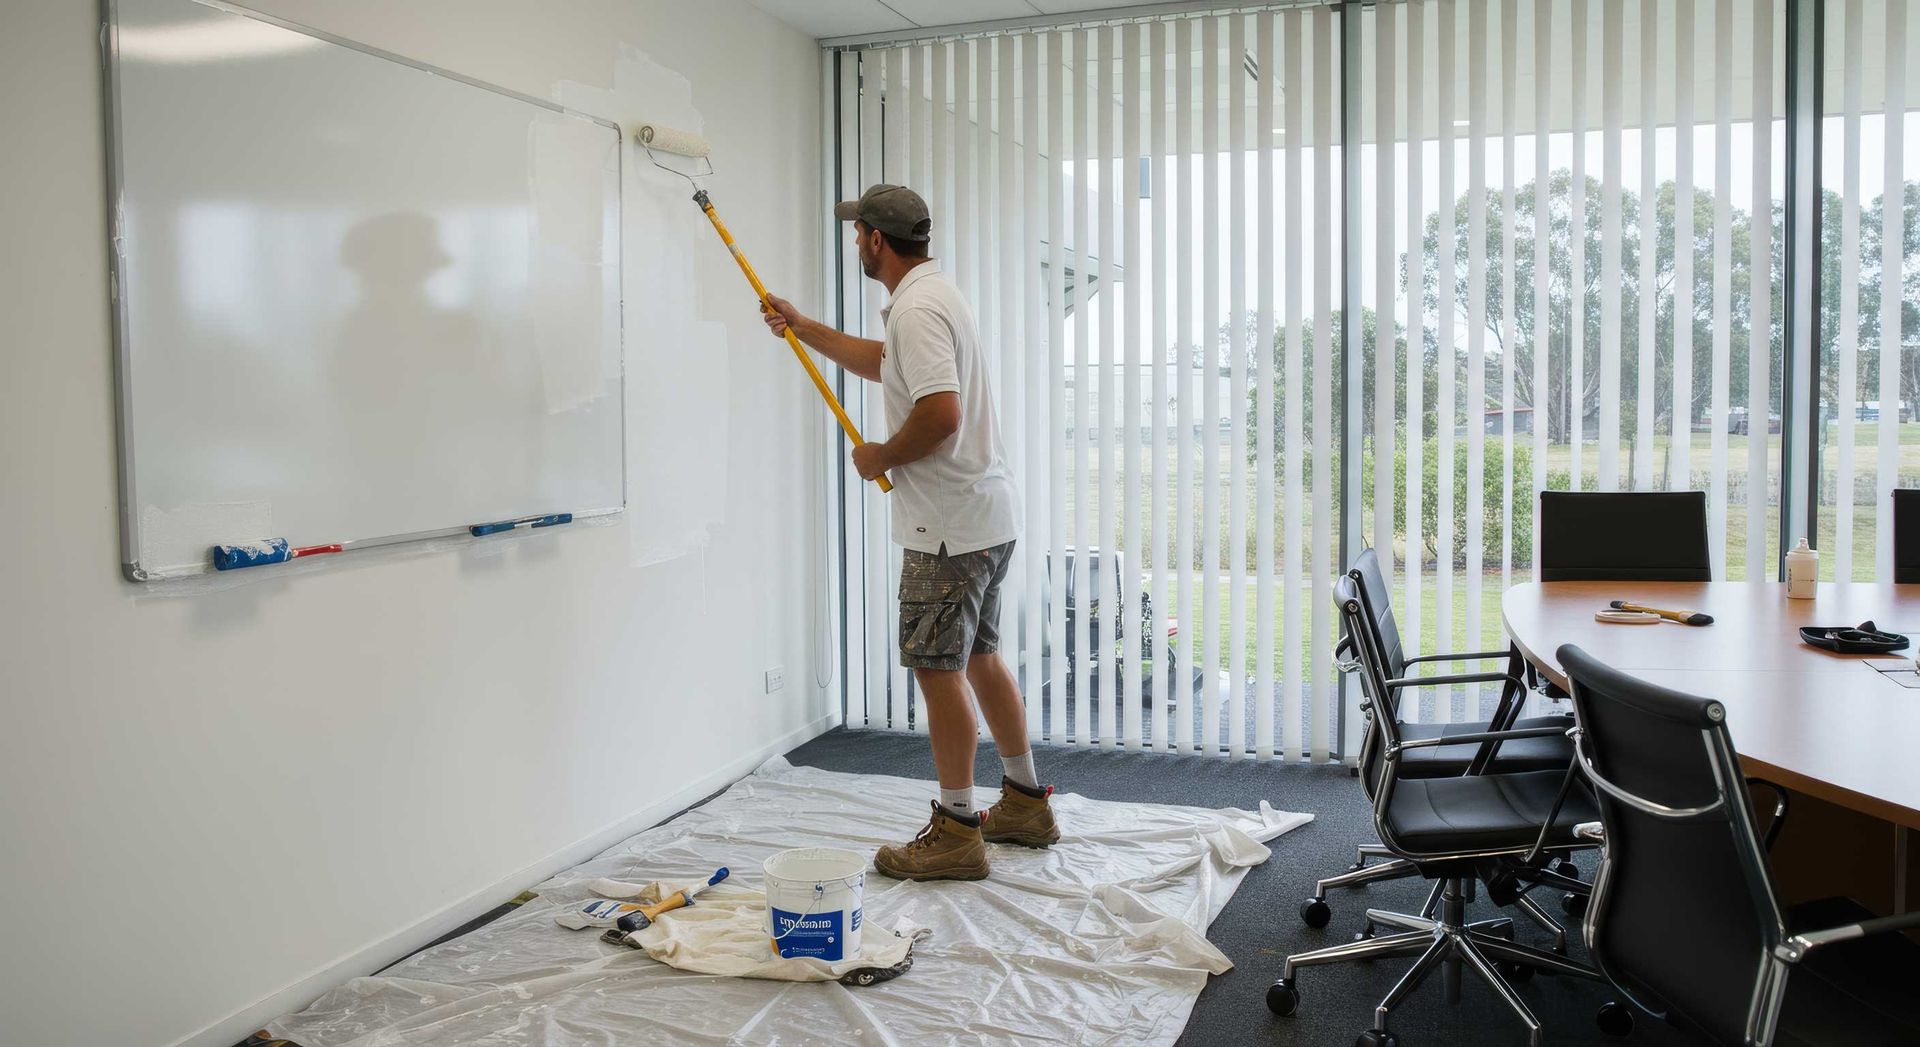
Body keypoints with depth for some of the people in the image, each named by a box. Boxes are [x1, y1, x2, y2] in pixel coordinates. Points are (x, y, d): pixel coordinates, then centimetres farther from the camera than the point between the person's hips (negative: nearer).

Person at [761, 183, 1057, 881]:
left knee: (938, 667, -4)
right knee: (979, 658, 18)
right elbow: (879, 362, 35)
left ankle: (957, 832, 3)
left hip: (950, 524, -11)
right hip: (985, 516, 11)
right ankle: (1025, 804, 28)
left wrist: (881, 458, -13)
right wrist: (801, 326, 37)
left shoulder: (917, 308, -18)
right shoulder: (932, 295, 17)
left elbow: (941, 412, -30)